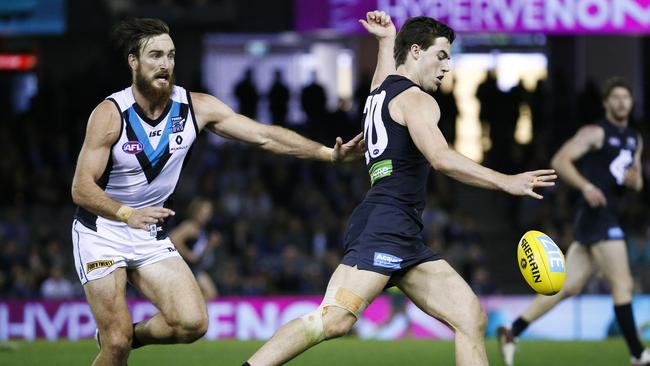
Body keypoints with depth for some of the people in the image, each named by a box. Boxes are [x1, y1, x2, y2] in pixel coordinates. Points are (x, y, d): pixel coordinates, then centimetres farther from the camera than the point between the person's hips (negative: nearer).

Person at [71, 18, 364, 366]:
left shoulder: (195, 107, -8)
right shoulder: (110, 114, -20)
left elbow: (265, 135, -8)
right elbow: (81, 187, -23)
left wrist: (330, 153, -18)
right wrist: (127, 214, -42)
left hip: (151, 237, 4)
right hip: (101, 230, -4)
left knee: (192, 323, -14)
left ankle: (129, 336, 13)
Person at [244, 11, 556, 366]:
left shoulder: (381, 92, 25)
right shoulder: (416, 100, -2)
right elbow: (441, 158, -19)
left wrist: (387, 40, 64)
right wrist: (506, 182, -20)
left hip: (405, 237, 11)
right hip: (384, 226, -11)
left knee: (471, 318, 0)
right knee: (334, 320, -24)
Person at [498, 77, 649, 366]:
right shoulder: (595, 133, -5)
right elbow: (560, 161, -14)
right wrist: (586, 186, -27)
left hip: (609, 217, 9)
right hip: (596, 215, -9)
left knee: (568, 287, 4)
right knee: (623, 285, -8)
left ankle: (512, 333, 5)